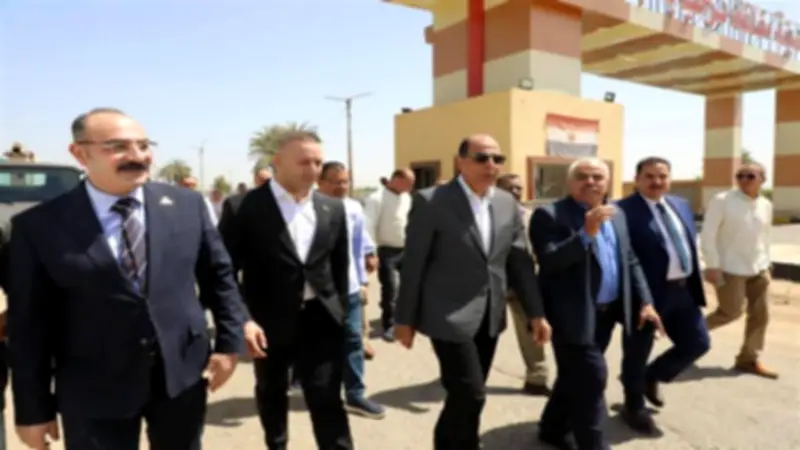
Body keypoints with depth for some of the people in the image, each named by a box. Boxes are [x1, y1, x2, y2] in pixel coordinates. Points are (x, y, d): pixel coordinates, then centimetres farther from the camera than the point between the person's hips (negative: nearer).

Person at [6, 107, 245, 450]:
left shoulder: (187, 205, -1)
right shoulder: (40, 226, -7)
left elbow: (218, 275, 6)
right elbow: (29, 325, -4)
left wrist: (229, 342, 1)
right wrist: (34, 409, -1)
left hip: (184, 373, 2)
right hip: (95, 391, -2)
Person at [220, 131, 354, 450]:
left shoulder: (333, 209, 2)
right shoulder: (246, 206, -10)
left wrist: (341, 313, 7)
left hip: (320, 320, 1)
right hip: (269, 322, -1)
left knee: (327, 400, 2)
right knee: (271, 394, 20)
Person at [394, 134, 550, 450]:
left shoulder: (507, 203, 6)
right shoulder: (430, 201, -11)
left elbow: (520, 261, 9)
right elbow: (413, 264, -8)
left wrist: (535, 312, 6)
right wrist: (405, 318, -6)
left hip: (490, 317, 6)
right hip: (450, 316, -6)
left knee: (467, 396, 15)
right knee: (470, 395, -5)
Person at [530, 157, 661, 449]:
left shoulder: (616, 215, 12)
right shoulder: (549, 215, -11)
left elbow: (630, 262, 16)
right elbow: (548, 262, -23)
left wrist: (645, 302, 7)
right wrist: (586, 233, -29)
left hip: (607, 312, 8)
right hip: (576, 314, -7)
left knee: (576, 376, 18)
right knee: (591, 377, -8)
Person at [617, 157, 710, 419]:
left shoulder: (681, 205, 12)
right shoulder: (624, 210, -15)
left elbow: (691, 243, 19)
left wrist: (695, 283, 15)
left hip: (683, 290, 8)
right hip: (647, 293, -7)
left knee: (698, 343, 13)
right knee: (638, 351, 8)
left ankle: (652, 377, 35)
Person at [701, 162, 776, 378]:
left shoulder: (766, 205, 8)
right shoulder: (722, 201, -12)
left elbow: (764, 236, 19)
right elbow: (708, 234, -14)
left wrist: (766, 263, 16)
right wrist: (712, 265, -18)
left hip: (758, 269, 7)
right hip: (730, 268, -6)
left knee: (760, 314, 6)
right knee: (731, 312, -5)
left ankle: (748, 359, 17)